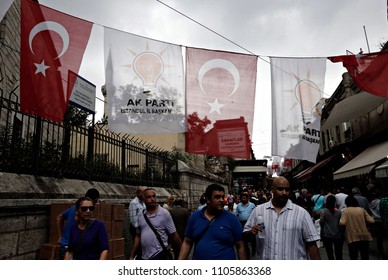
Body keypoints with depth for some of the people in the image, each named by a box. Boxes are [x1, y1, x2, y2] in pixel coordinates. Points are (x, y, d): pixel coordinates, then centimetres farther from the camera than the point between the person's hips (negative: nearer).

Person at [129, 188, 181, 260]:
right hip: (144, 257, 5)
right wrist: (131, 256, 10)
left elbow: (174, 236, -6)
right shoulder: (141, 215, 6)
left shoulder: (164, 214, -9)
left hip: (159, 255, -5)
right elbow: (138, 236, 12)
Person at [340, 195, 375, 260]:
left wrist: (340, 220, 5)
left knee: (353, 257, 7)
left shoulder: (346, 210, -5)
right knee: (365, 257, 15)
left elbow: (342, 223, -16)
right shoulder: (362, 209, 3)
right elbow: (371, 221, -2)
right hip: (364, 236, 3)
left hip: (352, 237, -3)